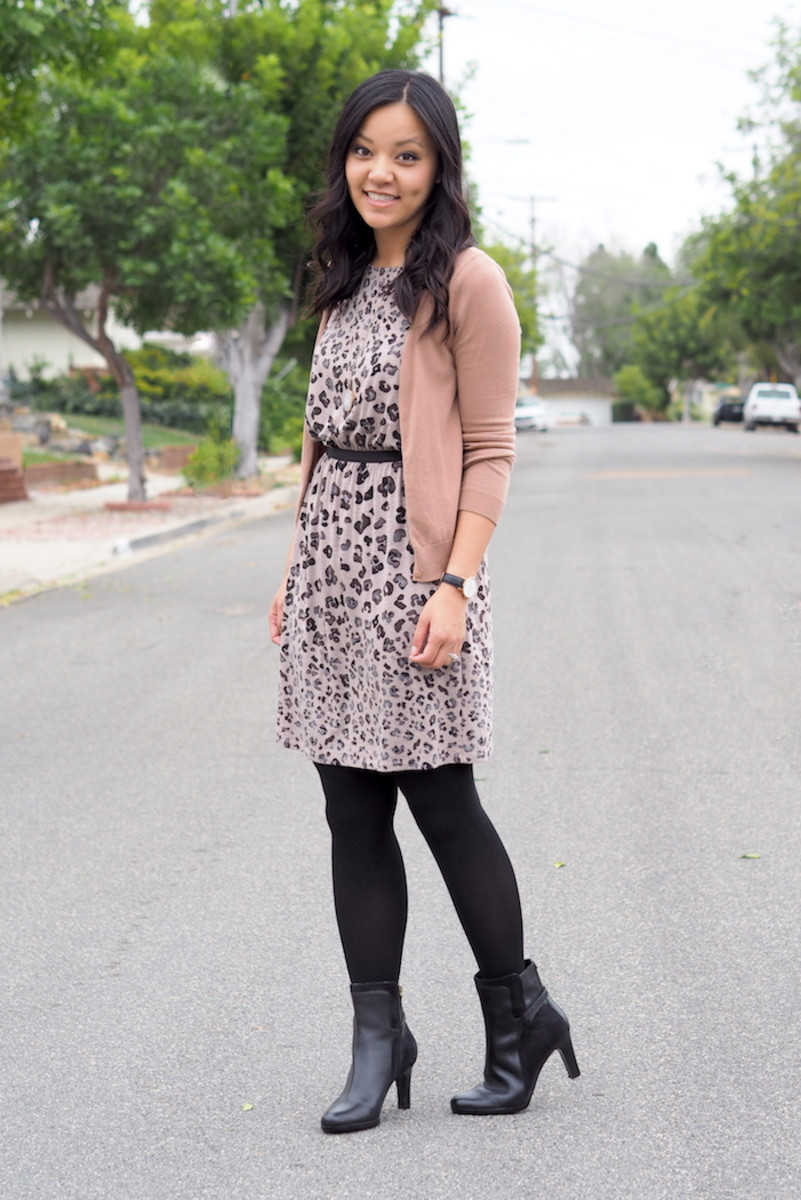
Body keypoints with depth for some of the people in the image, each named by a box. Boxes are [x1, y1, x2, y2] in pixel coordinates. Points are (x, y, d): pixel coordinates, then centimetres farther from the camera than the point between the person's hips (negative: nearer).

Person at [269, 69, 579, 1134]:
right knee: (352, 811, 6)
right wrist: (297, 571, 14)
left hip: (413, 563, -7)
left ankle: (519, 1013, 17)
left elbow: (490, 452, -9)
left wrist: (456, 585, -17)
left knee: (440, 801, -1)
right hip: (330, 561, 7)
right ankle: (377, 1035, 14)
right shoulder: (344, 283, 16)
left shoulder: (467, 280, -5)